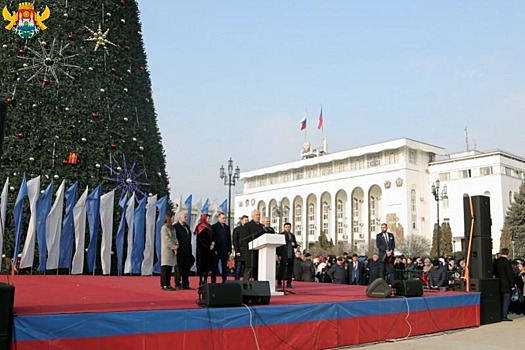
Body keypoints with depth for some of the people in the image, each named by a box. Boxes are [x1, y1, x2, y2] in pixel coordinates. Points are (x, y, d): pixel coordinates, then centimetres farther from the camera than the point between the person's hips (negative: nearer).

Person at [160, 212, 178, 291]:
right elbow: (167, 239, -13)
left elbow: (175, 238, 11)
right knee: (165, 268, -6)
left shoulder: (172, 228, 16)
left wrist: (176, 246, -5)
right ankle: (164, 285, -4)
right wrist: (173, 247, -13)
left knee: (170, 268, 7)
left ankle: (168, 284, 11)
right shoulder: (164, 228, -7)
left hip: (172, 251, 7)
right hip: (166, 250, -7)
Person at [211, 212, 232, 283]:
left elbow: (229, 239, 14)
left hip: (225, 251, 5)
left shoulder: (227, 227, 14)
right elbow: (212, 239, -7)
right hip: (217, 251, -5)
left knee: (224, 268, 7)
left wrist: (229, 250, 8)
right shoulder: (214, 227, -2)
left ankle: (224, 281, 11)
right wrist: (214, 250, -12)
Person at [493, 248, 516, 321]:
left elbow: (494, 272, 13)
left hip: (499, 285, 7)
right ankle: (504, 316, -2)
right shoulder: (507, 262, -17)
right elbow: (510, 274, -15)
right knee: (506, 301, -1)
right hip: (506, 285, -7)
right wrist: (512, 285, -10)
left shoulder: (496, 262, 3)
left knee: (500, 300, 16)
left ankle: (499, 315, 21)